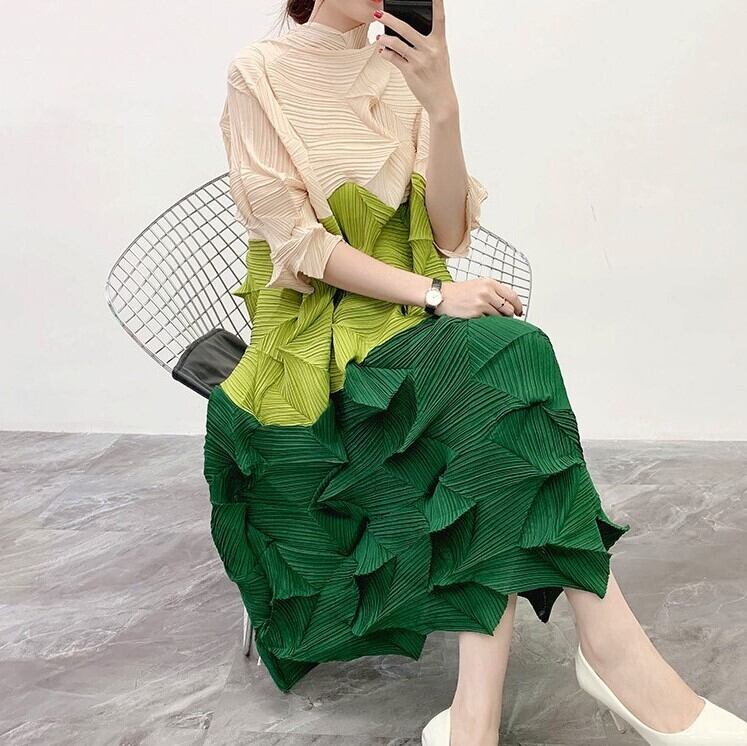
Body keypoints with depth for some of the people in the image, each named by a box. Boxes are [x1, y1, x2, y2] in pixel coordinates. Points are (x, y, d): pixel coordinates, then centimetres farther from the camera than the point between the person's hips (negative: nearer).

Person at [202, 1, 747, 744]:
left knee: (497, 363, -28)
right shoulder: (258, 73, -1)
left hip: (410, 322, 4)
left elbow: (446, 232, 0)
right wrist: (433, 293, -20)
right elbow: (293, 237, -11)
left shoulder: (405, 74, 10)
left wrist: (442, 107, -15)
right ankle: (610, 642, -23)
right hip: (316, 326, -4)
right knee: (500, 356, -28)